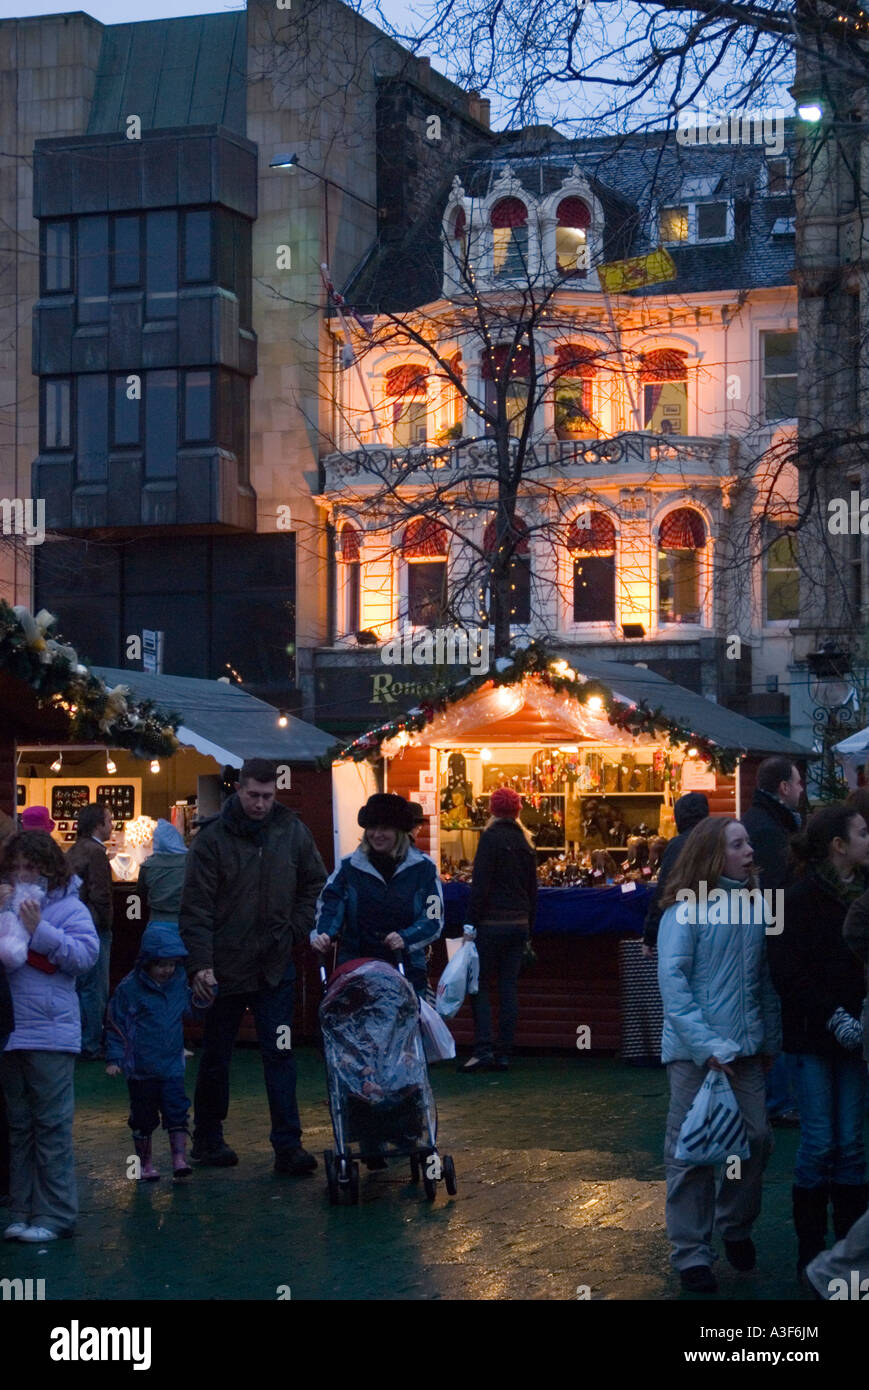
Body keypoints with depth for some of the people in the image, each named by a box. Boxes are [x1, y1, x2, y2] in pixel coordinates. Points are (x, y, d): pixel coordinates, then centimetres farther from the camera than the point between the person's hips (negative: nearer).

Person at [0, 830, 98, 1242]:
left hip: (51, 1033, -5)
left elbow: (86, 954, -12)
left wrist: (38, 929, -16)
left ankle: (55, 1215, 2)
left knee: (51, 1126, -3)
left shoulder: (68, 907, -1)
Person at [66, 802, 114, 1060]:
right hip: (94, 929, -9)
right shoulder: (96, 853, -15)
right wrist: (106, 924, -7)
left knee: (79, 987, 16)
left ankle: (76, 1041, 22)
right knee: (94, 989, -3)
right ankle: (91, 1047, 0)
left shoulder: (72, 852, 13)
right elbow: (100, 895, -20)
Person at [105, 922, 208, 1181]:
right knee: (143, 1117, 8)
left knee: (177, 1110, -7)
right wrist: (114, 1058, -9)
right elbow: (116, 1025, -5)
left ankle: (179, 1158, -4)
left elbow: (192, 1010, 20)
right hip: (141, 1067, -2)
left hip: (172, 1064, 2)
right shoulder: (129, 988, -10)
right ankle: (145, 1163, 21)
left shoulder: (179, 983, 2)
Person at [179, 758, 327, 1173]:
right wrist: (200, 964, -18)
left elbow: (316, 884, 16)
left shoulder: (292, 832, 1)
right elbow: (196, 907, -11)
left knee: (280, 1056, -2)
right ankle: (207, 1139, 25)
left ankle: (288, 1146, -1)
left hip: (275, 967, 2)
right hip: (224, 967, -2)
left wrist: (297, 929, 3)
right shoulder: (213, 838, -9)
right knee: (216, 1057, 11)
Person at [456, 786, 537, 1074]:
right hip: (519, 925, 6)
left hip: (493, 922, -6)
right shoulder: (524, 842, 11)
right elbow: (532, 889, 15)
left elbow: (480, 885, -13)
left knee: (480, 986, -1)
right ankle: (504, 1054, 6)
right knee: (509, 988, 7)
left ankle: (483, 1049, -12)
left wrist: (471, 925, -11)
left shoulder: (491, 837, -8)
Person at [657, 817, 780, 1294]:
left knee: (756, 1139, 7)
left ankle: (736, 1227, 31)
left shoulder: (754, 908, 8)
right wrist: (706, 1046, -20)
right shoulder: (686, 910, -9)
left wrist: (770, 1038, 9)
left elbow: (764, 980, 14)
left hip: (745, 1051, 5)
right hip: (695, 1053, -5)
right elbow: (672, 981, -14)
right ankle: (692, 1255, 12)